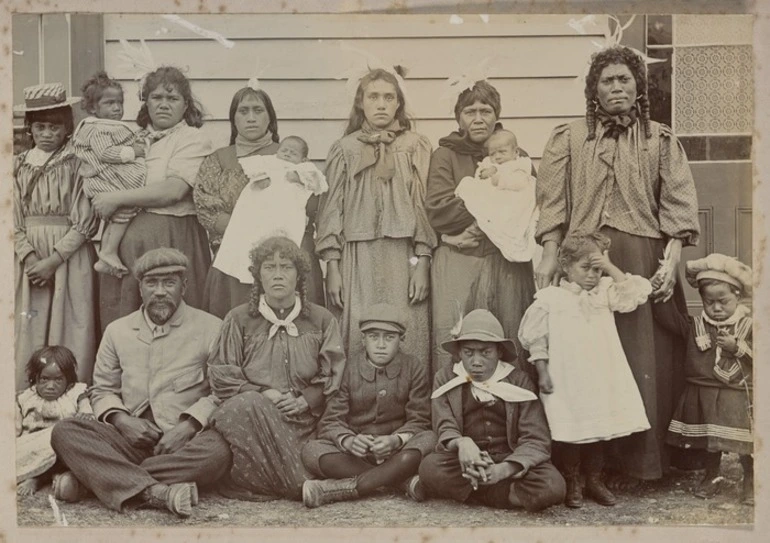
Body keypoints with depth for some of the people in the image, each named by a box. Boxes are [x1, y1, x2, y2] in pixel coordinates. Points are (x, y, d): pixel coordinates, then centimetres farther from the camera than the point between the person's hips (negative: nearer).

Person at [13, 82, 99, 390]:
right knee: (29, 328, 4)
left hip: (69, 255, -3)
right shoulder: (19, 166, 8)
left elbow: (85, 223, -7)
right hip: (29, 257, 3)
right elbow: (13, 220, 5)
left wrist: (52, 260, -13)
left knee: (71, 327, -1)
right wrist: (30, 257, -10)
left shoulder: (77, 165, -3)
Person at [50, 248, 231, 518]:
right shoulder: (117, 331, 16)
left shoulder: (210, 328, 5)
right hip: (130, 436, 2)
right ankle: (154, 492, -36)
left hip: (185, 439, -2)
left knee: (217, 451, -37)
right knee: (64, 432, -21)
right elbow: (102, 391, 17)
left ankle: (88, 477, -28)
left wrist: (189, 425, -16)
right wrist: (122, 420, -5)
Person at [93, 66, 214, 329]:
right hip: (124, 240, 6)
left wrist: (116, 199, -12)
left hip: (170, 241, -6)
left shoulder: (194, 140, -1)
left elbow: (174, 190, -16)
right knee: (120, 320, 6)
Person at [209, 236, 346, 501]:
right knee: (250, 405, -34)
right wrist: (261, 395, -10)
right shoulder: (239, 320, 12)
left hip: (303, 421, 1)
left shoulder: (322, 320, 15)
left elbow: (333, 377, 8)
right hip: (249, 414, -1)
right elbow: (221, 376, 5)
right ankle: (296, 486, -27)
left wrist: (306, 400, -10)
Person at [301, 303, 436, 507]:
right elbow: (331, 421, -2)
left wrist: (395, 440, -25)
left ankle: (342, 488, -35)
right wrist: (348, 441, -26)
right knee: (311, 450, -27)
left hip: (398, 452, 0)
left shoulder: (416, 369, 3)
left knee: (429, 439, -32)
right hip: (355, 452, 0)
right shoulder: (349, 369, 3)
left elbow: (419, 421, -2)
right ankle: (405, 482, -32)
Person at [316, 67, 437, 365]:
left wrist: (423, 262, -4)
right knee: (358, 340, -3)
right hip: (358, 259, 0)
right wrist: (332, 268, 0)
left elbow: (425, 206, 4)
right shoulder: (344, 149, 9)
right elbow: (332, 208, 7)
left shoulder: (417, 146, 8)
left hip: (402, 258, 0)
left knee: (406, 339, -4)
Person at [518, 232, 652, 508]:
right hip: (567, 380, -4)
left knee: (599, 428, 9)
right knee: (571, 433, 0)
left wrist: (611, 268, -5)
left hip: (602, 378, 4)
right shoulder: (549, 299, -3)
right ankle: (572, 483, 15)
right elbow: (534, 339, 1)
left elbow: (637, 293, -4)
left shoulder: (605, 292, 9)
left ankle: (594, 480, 25)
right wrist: (542, 372, -4)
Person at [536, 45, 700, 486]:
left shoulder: (662, 141, 11)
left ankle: (636, 463, 9)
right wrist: (551, 254, -9)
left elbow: (679, 204, 2)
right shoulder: (568, 139, 12)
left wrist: (671, 261, -10)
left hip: (644, 260, 0)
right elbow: (552, 202, 3)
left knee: (645, 361, -1)